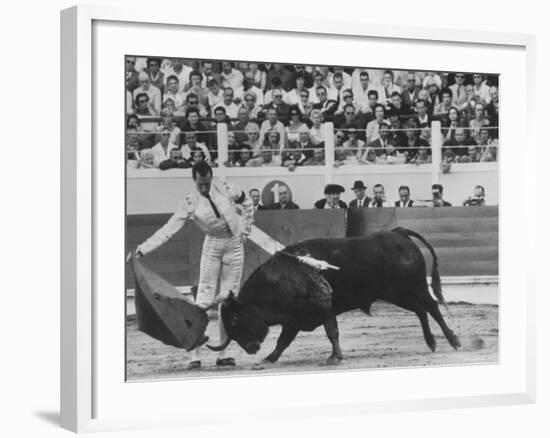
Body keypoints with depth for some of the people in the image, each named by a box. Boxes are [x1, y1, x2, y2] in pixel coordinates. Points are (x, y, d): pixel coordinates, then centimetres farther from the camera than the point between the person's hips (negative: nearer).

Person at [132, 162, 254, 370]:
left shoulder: (225, 189, -11)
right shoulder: (190, 203, -15)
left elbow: (246, 203, 8)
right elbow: (169, 228, -19)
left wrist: (245, 229, 5)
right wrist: (144, 248, -28)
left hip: (235, 245, 2)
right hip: (212, 247, -2)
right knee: (204, 298, -7)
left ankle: (222, 354, 8)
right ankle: (195, 355, -5)